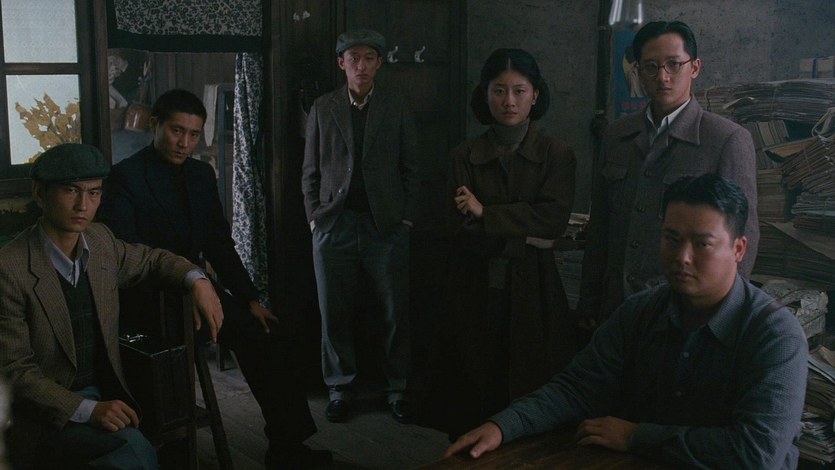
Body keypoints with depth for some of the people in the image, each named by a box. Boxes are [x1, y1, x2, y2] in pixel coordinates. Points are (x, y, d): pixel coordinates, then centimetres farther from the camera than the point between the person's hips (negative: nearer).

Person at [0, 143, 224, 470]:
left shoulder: (100, 241, 3)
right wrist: (88, 410, -23)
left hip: (106, 397, 6)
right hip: (47, 415, -5)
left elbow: (151, 259, 24)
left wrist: (197, 281, 3)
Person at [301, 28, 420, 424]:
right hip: (334, 224, 1)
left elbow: (410, 169, 6)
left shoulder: (397, 108, 6)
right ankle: (341, 389, 17)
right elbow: (311, 171, 11)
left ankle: (396, 389, 14)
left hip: (386, 225, -1)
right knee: (334, 313, 4)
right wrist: (314, 217, 3)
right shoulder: (322, 109, 8)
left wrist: (406, 219, 0)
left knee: (395, 312, 1)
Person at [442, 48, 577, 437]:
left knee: (533, 389, 0)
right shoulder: (464, 156, 6)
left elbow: (554, 218, -10)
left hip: (532, 290, -1)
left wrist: (485, 212, -11)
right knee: (475, 391, 3)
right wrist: (523, 238, -13)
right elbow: (461, 230, -3)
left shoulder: (557, 154, 3)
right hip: (476, 291, 1)